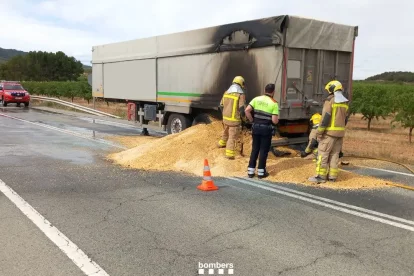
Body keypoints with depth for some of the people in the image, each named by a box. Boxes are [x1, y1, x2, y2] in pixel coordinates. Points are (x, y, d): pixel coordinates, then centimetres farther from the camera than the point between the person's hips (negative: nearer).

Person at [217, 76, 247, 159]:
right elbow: (242, 109, -18)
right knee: (232, 137, 0)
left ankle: (222, 143, 51)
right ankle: (229, 153, -2)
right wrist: (242, 116, 1)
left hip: (225, 118, 7)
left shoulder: (226, 93, 3)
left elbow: (221, 106, 12)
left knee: (226, 132, 30)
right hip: (235, 120, -7)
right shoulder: (241, 95, -17)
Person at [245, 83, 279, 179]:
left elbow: (247, 110, -8)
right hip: (266, 129, -4)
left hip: (256, 127, 4)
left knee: (254, 149, 13)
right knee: (264, 151, 7)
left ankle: (251, 171, 16)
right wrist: (277, 119, 9)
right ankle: (261, 172, 12)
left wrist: (252, 120, 5)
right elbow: (275, 121, -14)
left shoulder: (257, 99, 1)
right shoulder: (274, 103, -9)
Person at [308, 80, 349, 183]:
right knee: (335, 154, 10)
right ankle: (332, 176, 12)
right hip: (340, 133, 7)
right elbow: (345, 119, 14)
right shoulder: (345, 102, 10)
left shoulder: (330, 100, -12)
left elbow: (325, 118, -18)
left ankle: (321, 176, -4)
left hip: (329, 132, -7)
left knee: (323, 153, -3)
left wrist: (319, 133, -14)